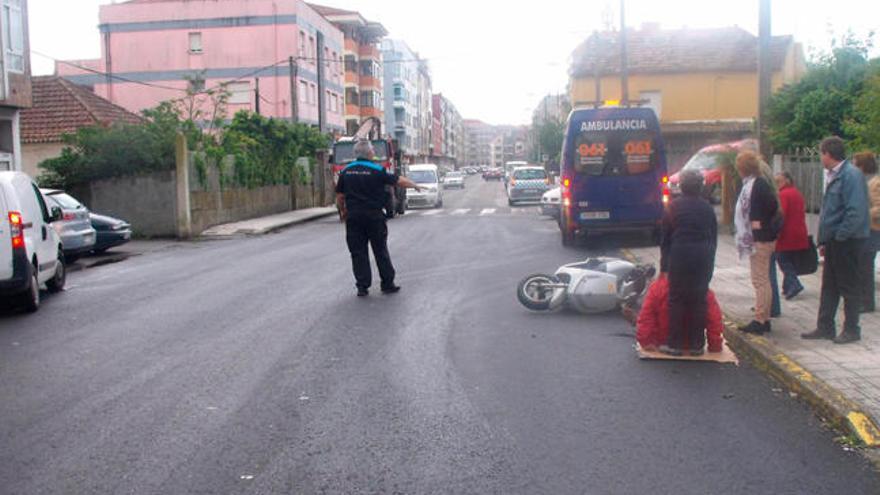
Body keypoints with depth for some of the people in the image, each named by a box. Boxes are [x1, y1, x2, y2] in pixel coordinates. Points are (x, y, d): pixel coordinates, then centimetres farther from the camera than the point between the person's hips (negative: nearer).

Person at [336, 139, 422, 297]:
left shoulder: (346, 171, 3)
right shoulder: (377, 171, -8)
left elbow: (340, 197, 6)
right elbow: (399, 181, 1)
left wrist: (343, 211, 22)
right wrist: (415, 185, 18)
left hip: (353, 217, 3)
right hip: (374, 216, -2)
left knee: (358, 252, 8)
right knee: (380, 251, 7)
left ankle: (362, 286, 7)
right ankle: (388, 284, 12)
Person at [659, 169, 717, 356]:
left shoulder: (674, 207, 1)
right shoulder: (707, 208, 8)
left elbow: (665, 237, 2)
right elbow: (714, 237, 12)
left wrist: (664, 265, 8)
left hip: (680, 256, -3)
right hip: (704, 256, 3)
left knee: (677, 299, 4)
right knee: (699, 300, 8)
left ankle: (675, 344, 4)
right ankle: (696, 344, 12)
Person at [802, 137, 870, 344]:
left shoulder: (851, 175, -18)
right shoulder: (833, 176, 12)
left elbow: (856, 212, -24)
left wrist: (839, 235, -18)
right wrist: (825, 240, 14)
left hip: (847, 241, -9)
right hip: (834, 241, 9)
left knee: (848, 287, 2)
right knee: (829, 286, 13)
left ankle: (851, 330, 14)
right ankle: (825, 327, 21)